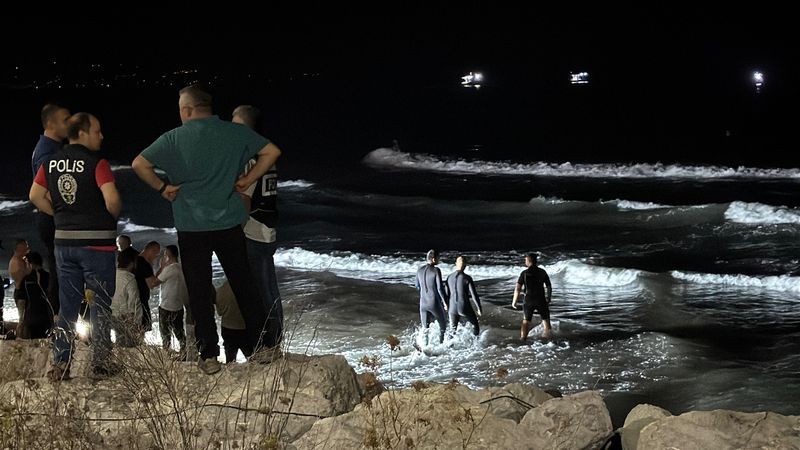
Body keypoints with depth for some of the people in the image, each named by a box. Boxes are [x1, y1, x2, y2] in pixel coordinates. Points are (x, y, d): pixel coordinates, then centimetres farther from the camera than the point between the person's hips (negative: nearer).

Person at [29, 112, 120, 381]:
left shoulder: (51, 163, 6)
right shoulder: (96, 163, -13)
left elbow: (35, 196, 7)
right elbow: (112, 199, -21)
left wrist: (60, 215, 12)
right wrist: (113, 216, -1)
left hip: (64, 240, 5)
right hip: (97, 241, -5)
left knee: (67, 306, 12)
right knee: (100, 305, 4)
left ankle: (60, 366, 10)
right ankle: (100, 364, 4)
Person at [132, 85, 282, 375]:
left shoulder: (174, 138, -5)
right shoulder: (235, 133, 1)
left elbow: (139, 164, -11)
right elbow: (271, 152, 3)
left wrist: (162, 188, 1)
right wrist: (248, 180, 6)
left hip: (191, 226, -2)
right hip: (229, 223, 2)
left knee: (199, 293, 5)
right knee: (244, 286, 12)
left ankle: (209, 356, 5)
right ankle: (263, 347, 15)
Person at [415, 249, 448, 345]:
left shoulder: (420, 270, 1)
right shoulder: (436, 271, -16)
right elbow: (440, 288, -18)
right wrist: (445, 302, -9)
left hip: (423, 303, 4)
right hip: (435, 303, -4)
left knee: (425, 329, 10)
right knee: (443, 326, 17)